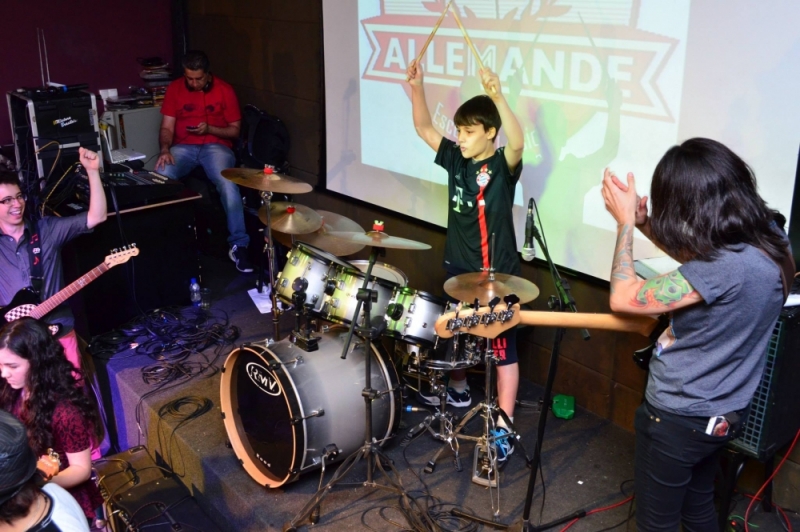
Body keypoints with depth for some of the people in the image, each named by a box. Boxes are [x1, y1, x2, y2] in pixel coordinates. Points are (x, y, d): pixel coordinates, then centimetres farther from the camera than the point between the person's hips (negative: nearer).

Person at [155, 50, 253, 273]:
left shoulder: (224, 90, -1)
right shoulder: (175, 89, 4)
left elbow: (235, 130, 2)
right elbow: (167, 127, 2)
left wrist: (210, 129, -17)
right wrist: (165, 149, -19)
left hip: (216, 145, -2)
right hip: (184, 146, 2)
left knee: (228, 184, -34)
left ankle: (238, 245, -27)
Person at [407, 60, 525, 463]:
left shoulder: (503, 166, -15)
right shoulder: (456, 160, 3)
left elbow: (518, 143, -36)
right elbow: (424, 129, 3)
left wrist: (498, 97, -49)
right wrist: (417, 88, -12)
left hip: (497, 276, -7)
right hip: (457, 270, 7)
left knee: (502, 349, 2)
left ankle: (502, 428, 10)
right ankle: (458, 390, 48)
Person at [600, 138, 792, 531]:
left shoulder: (728, 267, -34)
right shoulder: (767, 240, -7)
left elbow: (623, 298, -25)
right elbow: (696, 259, 12)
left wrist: (625, 221, -14)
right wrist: (645, 223, -2)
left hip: (680, 417, -8)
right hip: (717, 411, 8)